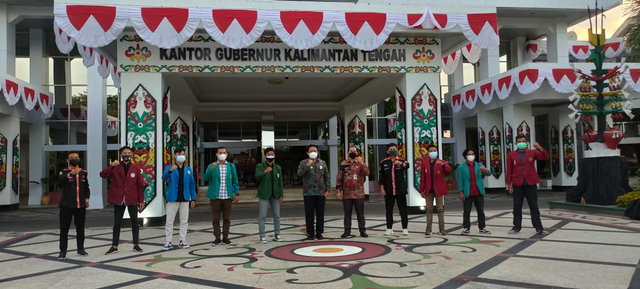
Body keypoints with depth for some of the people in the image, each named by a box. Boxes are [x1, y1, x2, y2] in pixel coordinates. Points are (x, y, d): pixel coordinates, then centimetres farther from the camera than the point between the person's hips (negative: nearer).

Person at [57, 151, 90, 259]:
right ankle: (63, 251, 6)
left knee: (80, 228, 10)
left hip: (80, 205, 3)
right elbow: (60, 182, -22)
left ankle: (81, 248, 21)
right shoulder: (64, 172, 0)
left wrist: (86, 198, 6)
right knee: (64, 228, -1)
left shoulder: (83, 172, 12)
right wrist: (71, 173, -36)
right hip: (67, 205, -3)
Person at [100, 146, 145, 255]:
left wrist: (141, 200, -2)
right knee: (117, 223, 5)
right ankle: (114, 247, 11)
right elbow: (102, 175, -10)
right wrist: (111, 166, -23)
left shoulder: (136, 168, 2)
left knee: (134, 222, 7)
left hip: (132, 200, 0)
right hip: (119, 200, 0)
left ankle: (136, 245, 16)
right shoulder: (115, 168, 3)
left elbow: (140, 185, 1)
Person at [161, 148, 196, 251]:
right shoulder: (169, 168, 1)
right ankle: (168, 242, 7)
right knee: (169, 221, 0)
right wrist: (170, 171, -37)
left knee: (184, 221, 7)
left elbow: (192, 184, 9)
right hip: (173, 198, -3)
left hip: (185, 199, 3)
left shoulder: (188, 169, 8)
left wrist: (193, 199, 4)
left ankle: (182, 241, 15)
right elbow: (164, 178, -17)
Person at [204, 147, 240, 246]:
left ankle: (225, 237, 15)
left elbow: (235, 180, 8)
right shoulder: (211, 166, 4)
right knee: (216, 219, 3)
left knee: (227, 218, 6)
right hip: (215, 197, -1)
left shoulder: (231, 166, 8)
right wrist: (211, 169, -23)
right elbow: (206, 178, -8)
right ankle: (217, 238, 12)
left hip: (227, 197, 1)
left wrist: (237, 193, 3)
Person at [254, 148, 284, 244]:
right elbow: (257, 176, -19)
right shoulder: (260, 166, -1)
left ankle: (277, 234, 17)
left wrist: (281, 195, 2)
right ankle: (262, 236, 3)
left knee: (277, 215, 8)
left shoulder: (278, 168, 10)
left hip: (275, 195, 4)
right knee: (262, 216, -3)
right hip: (264, 195, -4)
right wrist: (265, 172, -37)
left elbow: (280, 182, 8)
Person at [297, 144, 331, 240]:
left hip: (321, 193, 2)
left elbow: (327, 177, 10)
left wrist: (327, 190, 3)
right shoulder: (303, 163, 2)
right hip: (308, 193, -2)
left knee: (320, 214, 5)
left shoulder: (322, 163, 9)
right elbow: (299, 173, -14)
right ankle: (310, 233, 10)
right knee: (309, 214, 2)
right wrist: (307, 165, -25)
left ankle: (319, 233, 14)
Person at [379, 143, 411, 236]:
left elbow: (407, 166, -23)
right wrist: (382, 188, 0)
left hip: (400, 190, -1)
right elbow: (381, 176, 7)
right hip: (388, 191, 2)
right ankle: (389, 228, 17)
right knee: (389, 210, 8)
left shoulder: (401, 160, 0)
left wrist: (401, 164, -45)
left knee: (403, 209, 2)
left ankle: (405, 228, 9)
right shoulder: (384, 162, 5)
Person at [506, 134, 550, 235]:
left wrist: (539, 147, -20)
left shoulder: (532, 152, 5)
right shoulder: (511, 155, 3)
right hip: (517, 185, 0)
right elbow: (509, 171, 2)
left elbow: (545, 157, -5)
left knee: (534, 207, 5)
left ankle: (539, 228, 11)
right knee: (517, 207, 6)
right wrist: (509, 184, -3)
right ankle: (517, 227, 16)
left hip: (531, 184, 0)